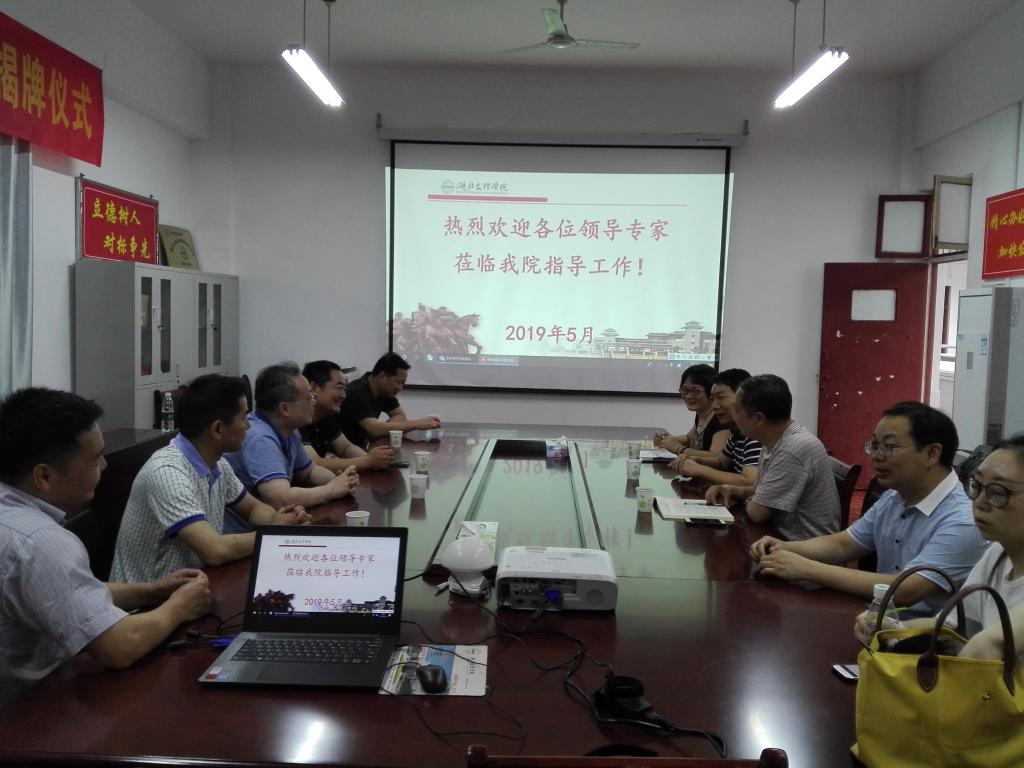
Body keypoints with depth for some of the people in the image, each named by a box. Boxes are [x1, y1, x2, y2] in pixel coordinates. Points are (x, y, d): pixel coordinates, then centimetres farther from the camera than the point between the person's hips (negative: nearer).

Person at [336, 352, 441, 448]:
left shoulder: (385, 390, 1)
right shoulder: (358, 393, -24)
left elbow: (400, 416, 5)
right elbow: (375, 429, -32)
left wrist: (384, 428, -18)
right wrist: (417, 424, -28)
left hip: (360, 448, 8)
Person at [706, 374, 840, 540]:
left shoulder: (795, 450, -25)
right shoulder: (773, 441, 3)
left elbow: (757, 512, -21)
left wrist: (749, 500, -1)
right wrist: (735, 491, 2)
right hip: (783, 536, 8)